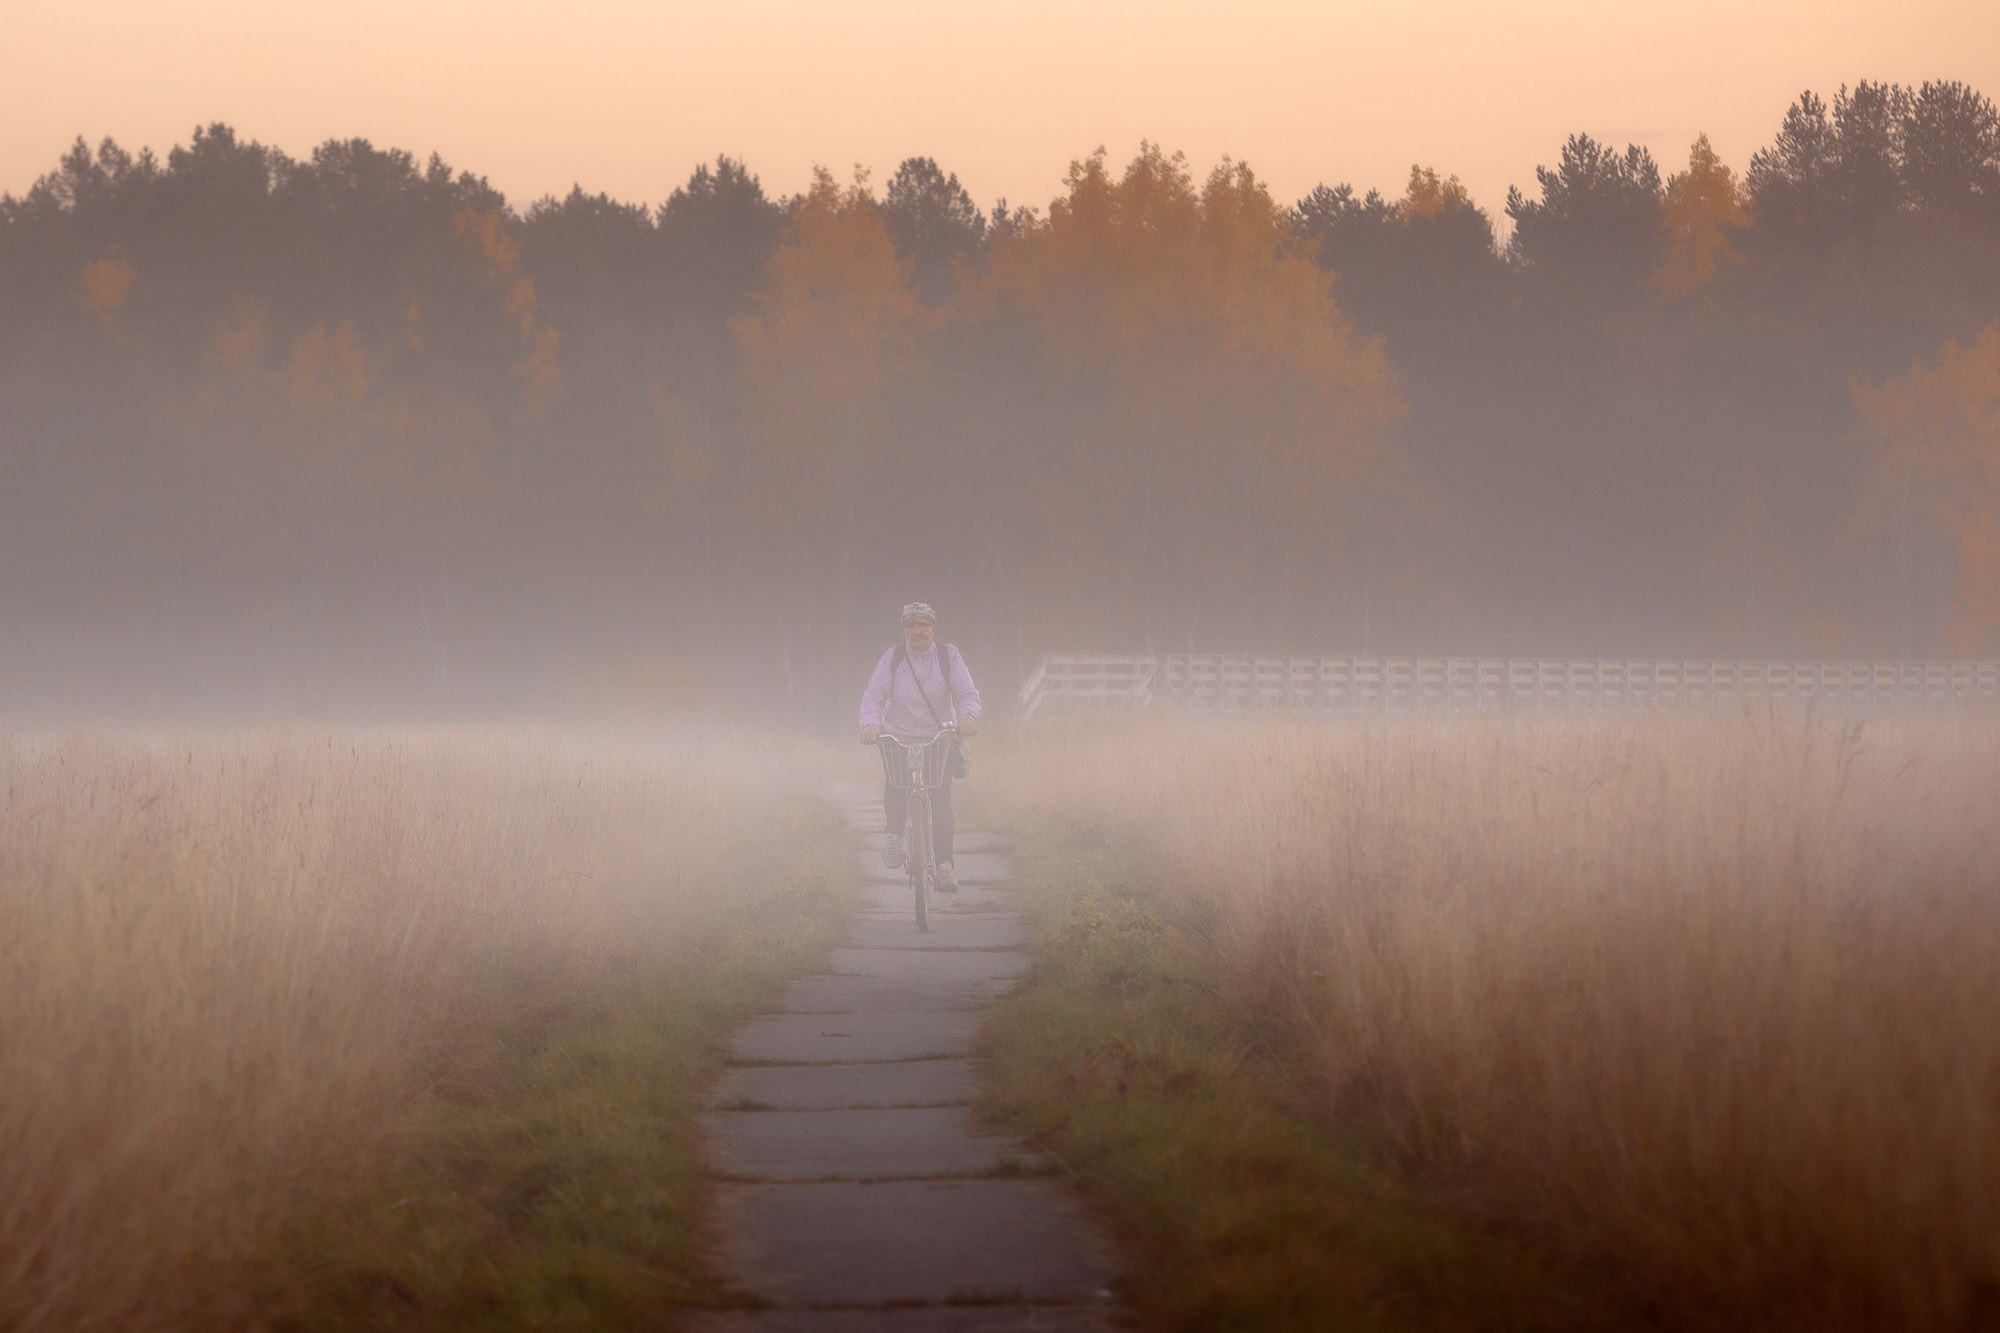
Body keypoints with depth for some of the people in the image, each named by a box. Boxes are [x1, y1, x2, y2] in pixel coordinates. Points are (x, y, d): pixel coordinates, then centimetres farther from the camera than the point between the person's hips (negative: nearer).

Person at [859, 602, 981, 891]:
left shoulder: (948, 656, -4)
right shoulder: (893, 658, -4)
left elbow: (967, 693, -10)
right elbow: (873, 695, -11)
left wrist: (968, 716, -33)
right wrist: (870, 724, -32)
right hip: (899, 737, 0)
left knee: (941, 799, -11)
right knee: (894, 787, -22)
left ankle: (944, 864, -4)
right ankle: (895, 833, 8)